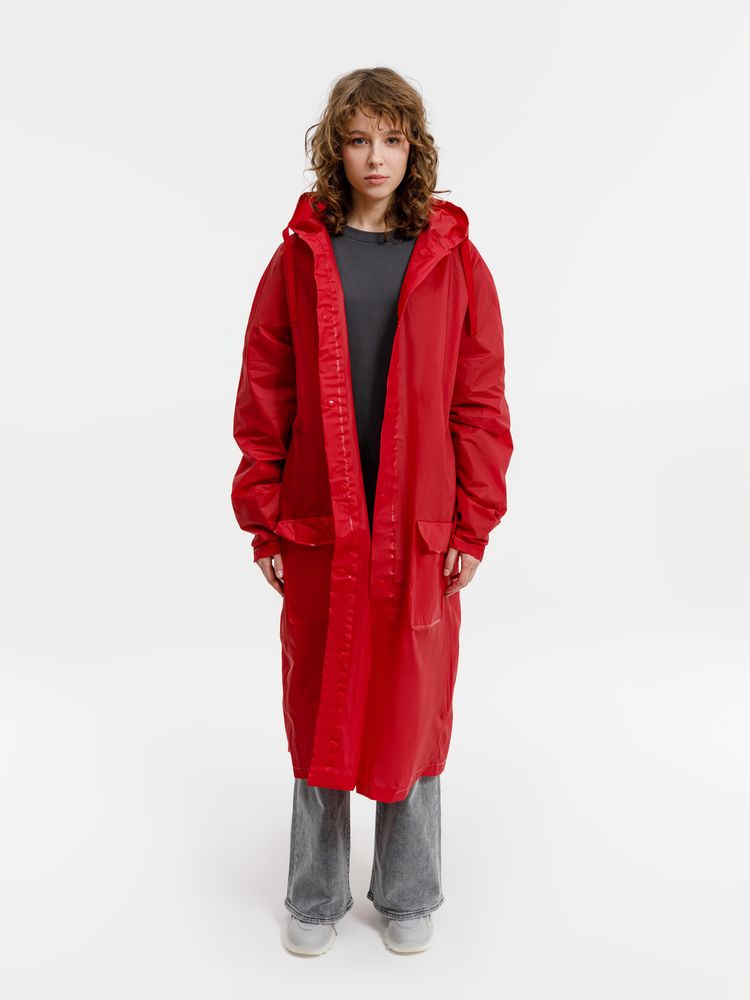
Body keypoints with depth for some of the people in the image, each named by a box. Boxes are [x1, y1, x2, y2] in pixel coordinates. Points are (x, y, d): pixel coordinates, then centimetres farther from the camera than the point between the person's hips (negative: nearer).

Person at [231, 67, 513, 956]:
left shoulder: (454, 260, 2)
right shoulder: (299, 257, 3)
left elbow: (480, 404, 1)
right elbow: (263, 400, 2)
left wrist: (474, 526, -3)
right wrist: (264, 522, -2)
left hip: (421, 532, 0)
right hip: (318, 529, 1)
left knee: (412, 710, 11)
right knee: (318, 712, 11)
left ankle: (408, 896, 33)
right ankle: (316, 898, 32)